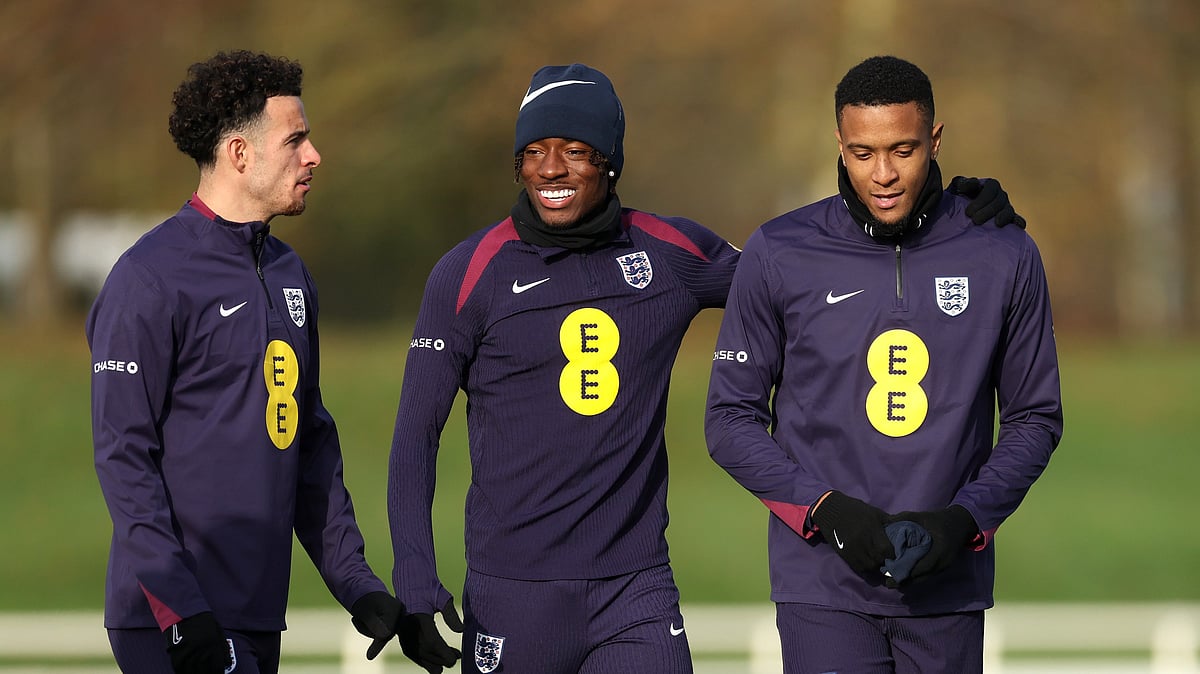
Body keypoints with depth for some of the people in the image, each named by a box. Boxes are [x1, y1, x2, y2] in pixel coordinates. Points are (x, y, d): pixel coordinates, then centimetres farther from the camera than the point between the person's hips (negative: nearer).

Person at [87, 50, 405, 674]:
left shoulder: (290, 275, 15)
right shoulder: (151, 278, -10)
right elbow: (124, 454, -13)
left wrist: (354, 581, 12)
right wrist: (180, 613, -19)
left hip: (260, 620, 8)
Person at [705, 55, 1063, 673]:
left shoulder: (1005, 257, 2)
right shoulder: (778, 256, -1)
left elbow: (1034, 418, 9)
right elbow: (732, 419, 3)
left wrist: (963, 519, -7)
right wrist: (828, 510, -12)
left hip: (950, 591, 2)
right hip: (824, 589, -2)